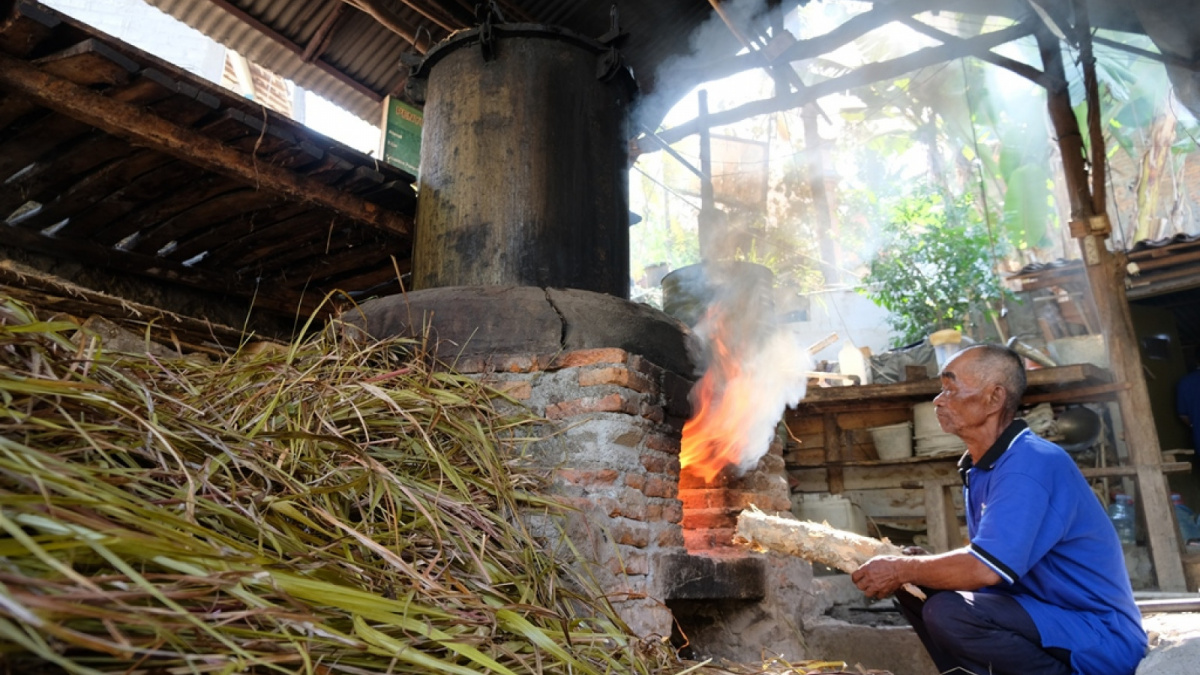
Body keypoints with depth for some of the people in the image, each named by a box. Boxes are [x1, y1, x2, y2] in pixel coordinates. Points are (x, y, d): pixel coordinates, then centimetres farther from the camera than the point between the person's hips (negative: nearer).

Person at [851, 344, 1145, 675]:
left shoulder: (1030, 463, -22)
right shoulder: (980, 467, 7)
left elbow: (985, 568, -31)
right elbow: (986, 558, 12)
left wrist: (901, 570, -16)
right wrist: (907, 568, -3)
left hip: (1100, 639, -9)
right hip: (1046, 620, 9)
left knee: (946, 613, -29)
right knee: (916, 589, 4)